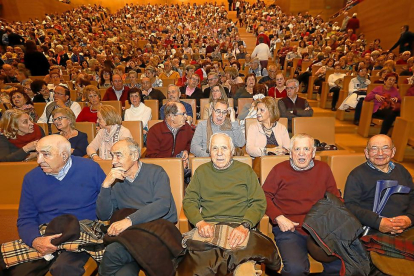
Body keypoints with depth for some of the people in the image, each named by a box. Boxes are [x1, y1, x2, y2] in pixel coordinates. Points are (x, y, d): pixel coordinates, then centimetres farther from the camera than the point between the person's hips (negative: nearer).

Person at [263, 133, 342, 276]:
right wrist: (278, 218, -8)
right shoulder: (279, 169, 2)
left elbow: (335, 198, 19)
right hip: (289, 229, -3)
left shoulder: (323, 168, 11)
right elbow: (265, 196, 4)